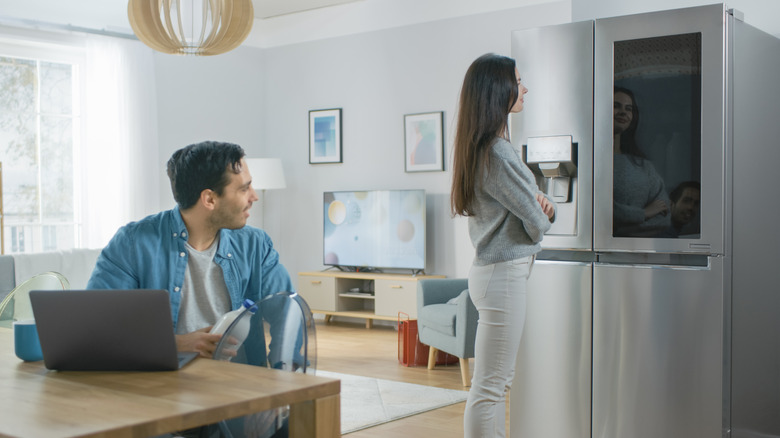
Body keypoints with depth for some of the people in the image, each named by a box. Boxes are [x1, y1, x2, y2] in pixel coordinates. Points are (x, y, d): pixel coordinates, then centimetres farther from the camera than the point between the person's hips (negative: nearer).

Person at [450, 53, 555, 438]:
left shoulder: (481, 148, 13)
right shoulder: (497, 153, -18)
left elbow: (525, 201, 19)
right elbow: (537, 226, -14)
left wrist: (539, 202, -4)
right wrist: (543, 211, 9)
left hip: (494, 272, 10)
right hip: (504, 275, -10)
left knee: (497, 382, 17)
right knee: (489, 386, -3)